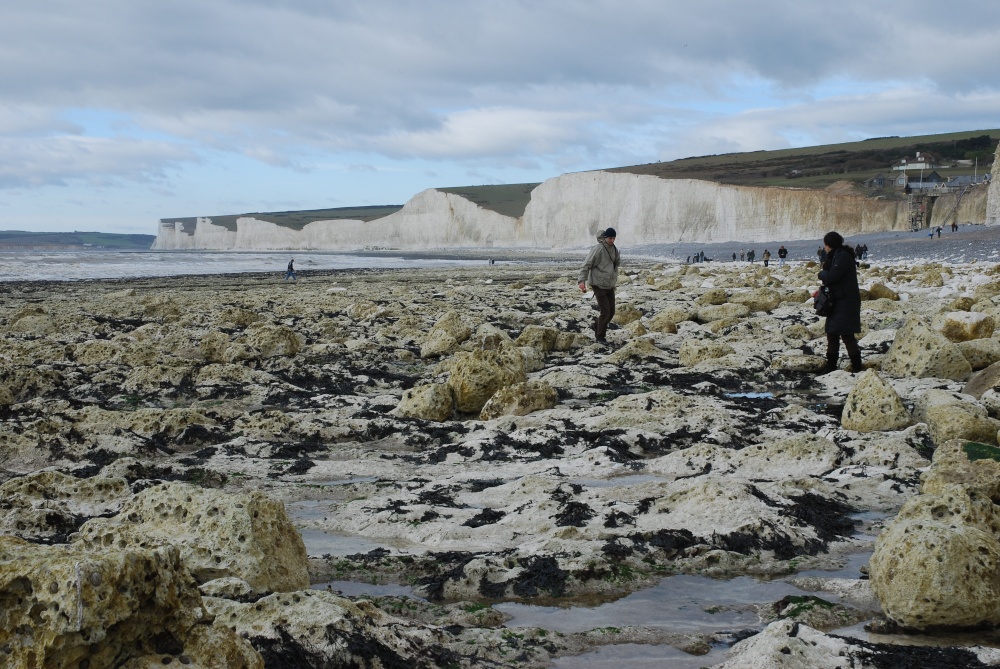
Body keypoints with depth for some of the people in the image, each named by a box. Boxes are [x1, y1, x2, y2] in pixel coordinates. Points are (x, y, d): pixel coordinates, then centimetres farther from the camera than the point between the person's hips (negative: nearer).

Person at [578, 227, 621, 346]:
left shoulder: (614, 249, 5)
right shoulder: (598, 249, -17)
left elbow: (617, 262, 25)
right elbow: (586, 265, -20)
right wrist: (582, 280, -29)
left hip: (610, 285, 7)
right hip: (599, 285, -7)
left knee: (611, 312, 8)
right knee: (605, 311, -10)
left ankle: (598, 328, 30)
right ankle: (600, 337, 5)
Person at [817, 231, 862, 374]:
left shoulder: (843, 256, -16)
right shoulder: (836, 256, 16)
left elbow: (832, 276, -22)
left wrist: (822, 274, -3)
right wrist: (825, 275, -2)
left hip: (846, 301, -11)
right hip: (837, 301, 11)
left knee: (846, 334, -10)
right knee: (832, 333, 12)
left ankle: (856, 366, -6)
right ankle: (831, 366, 19)